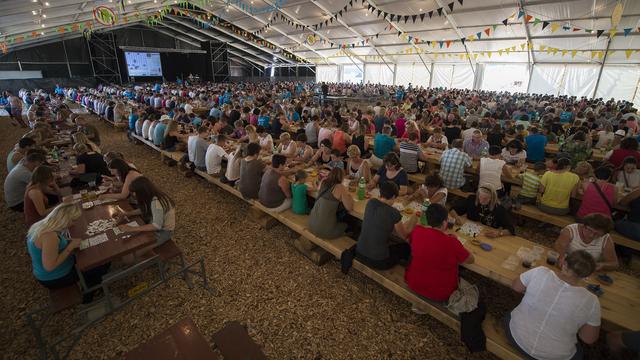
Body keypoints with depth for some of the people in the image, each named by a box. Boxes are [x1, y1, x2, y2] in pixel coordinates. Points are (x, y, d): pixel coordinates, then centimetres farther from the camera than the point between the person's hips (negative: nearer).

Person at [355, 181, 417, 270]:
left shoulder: (370, 203, -4)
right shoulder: (394, 213, -19)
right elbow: (404, 236, -2)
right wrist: (413, 221, 15)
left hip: (359, 253, 6)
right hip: (378, 261, -6)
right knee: (406, 247, 20)